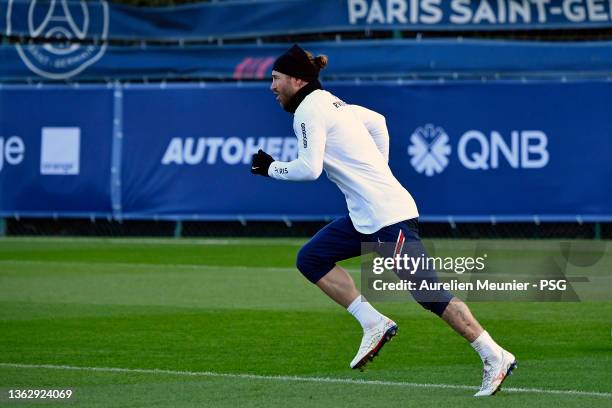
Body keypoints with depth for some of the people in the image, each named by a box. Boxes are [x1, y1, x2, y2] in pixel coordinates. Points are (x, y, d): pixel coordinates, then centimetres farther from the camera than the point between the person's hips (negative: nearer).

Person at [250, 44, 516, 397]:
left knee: (427, 292, -10)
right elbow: (377, 120, 33)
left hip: (388, 215, -10)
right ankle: (374, 324, 2)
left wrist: (272, 168, -2)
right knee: (311, 259, 9)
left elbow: (309, 168, -19)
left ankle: (495, 357, -8)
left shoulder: (309, 110, -9)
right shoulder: (332, 103, 19)